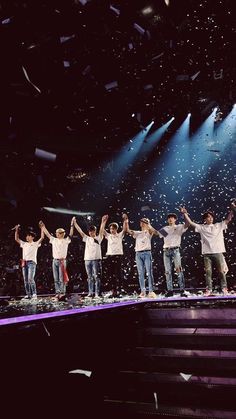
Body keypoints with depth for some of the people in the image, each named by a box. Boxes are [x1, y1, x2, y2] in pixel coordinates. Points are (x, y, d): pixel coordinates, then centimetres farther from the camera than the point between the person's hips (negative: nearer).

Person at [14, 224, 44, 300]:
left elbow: (42, 238, -4)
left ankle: (34, 294, -12)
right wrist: (16, 230, 17)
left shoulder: (36, 244, 7)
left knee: (30, 279, -16)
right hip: (24, 263, 6)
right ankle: (28, 294, 9)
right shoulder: (24, 244, 21)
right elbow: (16, 239, 24)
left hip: (32, 262, -6)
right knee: (25, 280, 4)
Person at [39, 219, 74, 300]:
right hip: (55, 260, 5)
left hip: (62, 261, -5)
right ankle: (57, 293, 11)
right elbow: (47, 234, 18)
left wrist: (72, 225, -14)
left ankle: (62, 293, -4)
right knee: (56, 279, 7)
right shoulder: (54, 240, 13)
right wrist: (43, 227, 17)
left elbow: (71, 234, -8)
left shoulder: (66, 240, 1)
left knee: (62, 278, -5)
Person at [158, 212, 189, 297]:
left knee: (179, 270, -12)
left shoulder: (179, 227, 8)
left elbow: (187, 224, -9)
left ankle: (182, 290, -12)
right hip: (166, 251, 4)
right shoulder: (165, 228, 19)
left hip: (175, 250, -4)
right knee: (168, 271, 3)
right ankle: (169, 290, 7)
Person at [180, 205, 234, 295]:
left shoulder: (219, 225, 12)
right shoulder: (201, 227, 10)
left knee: (221, 271, 3)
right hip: (207, 253, 0)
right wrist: (185, 213, -2)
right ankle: (209, 289, 8)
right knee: (208, 272, 2)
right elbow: (190, 223, 6)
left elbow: (228, 219, 8)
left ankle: (224, 288, 14)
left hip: (218, 252, 0)